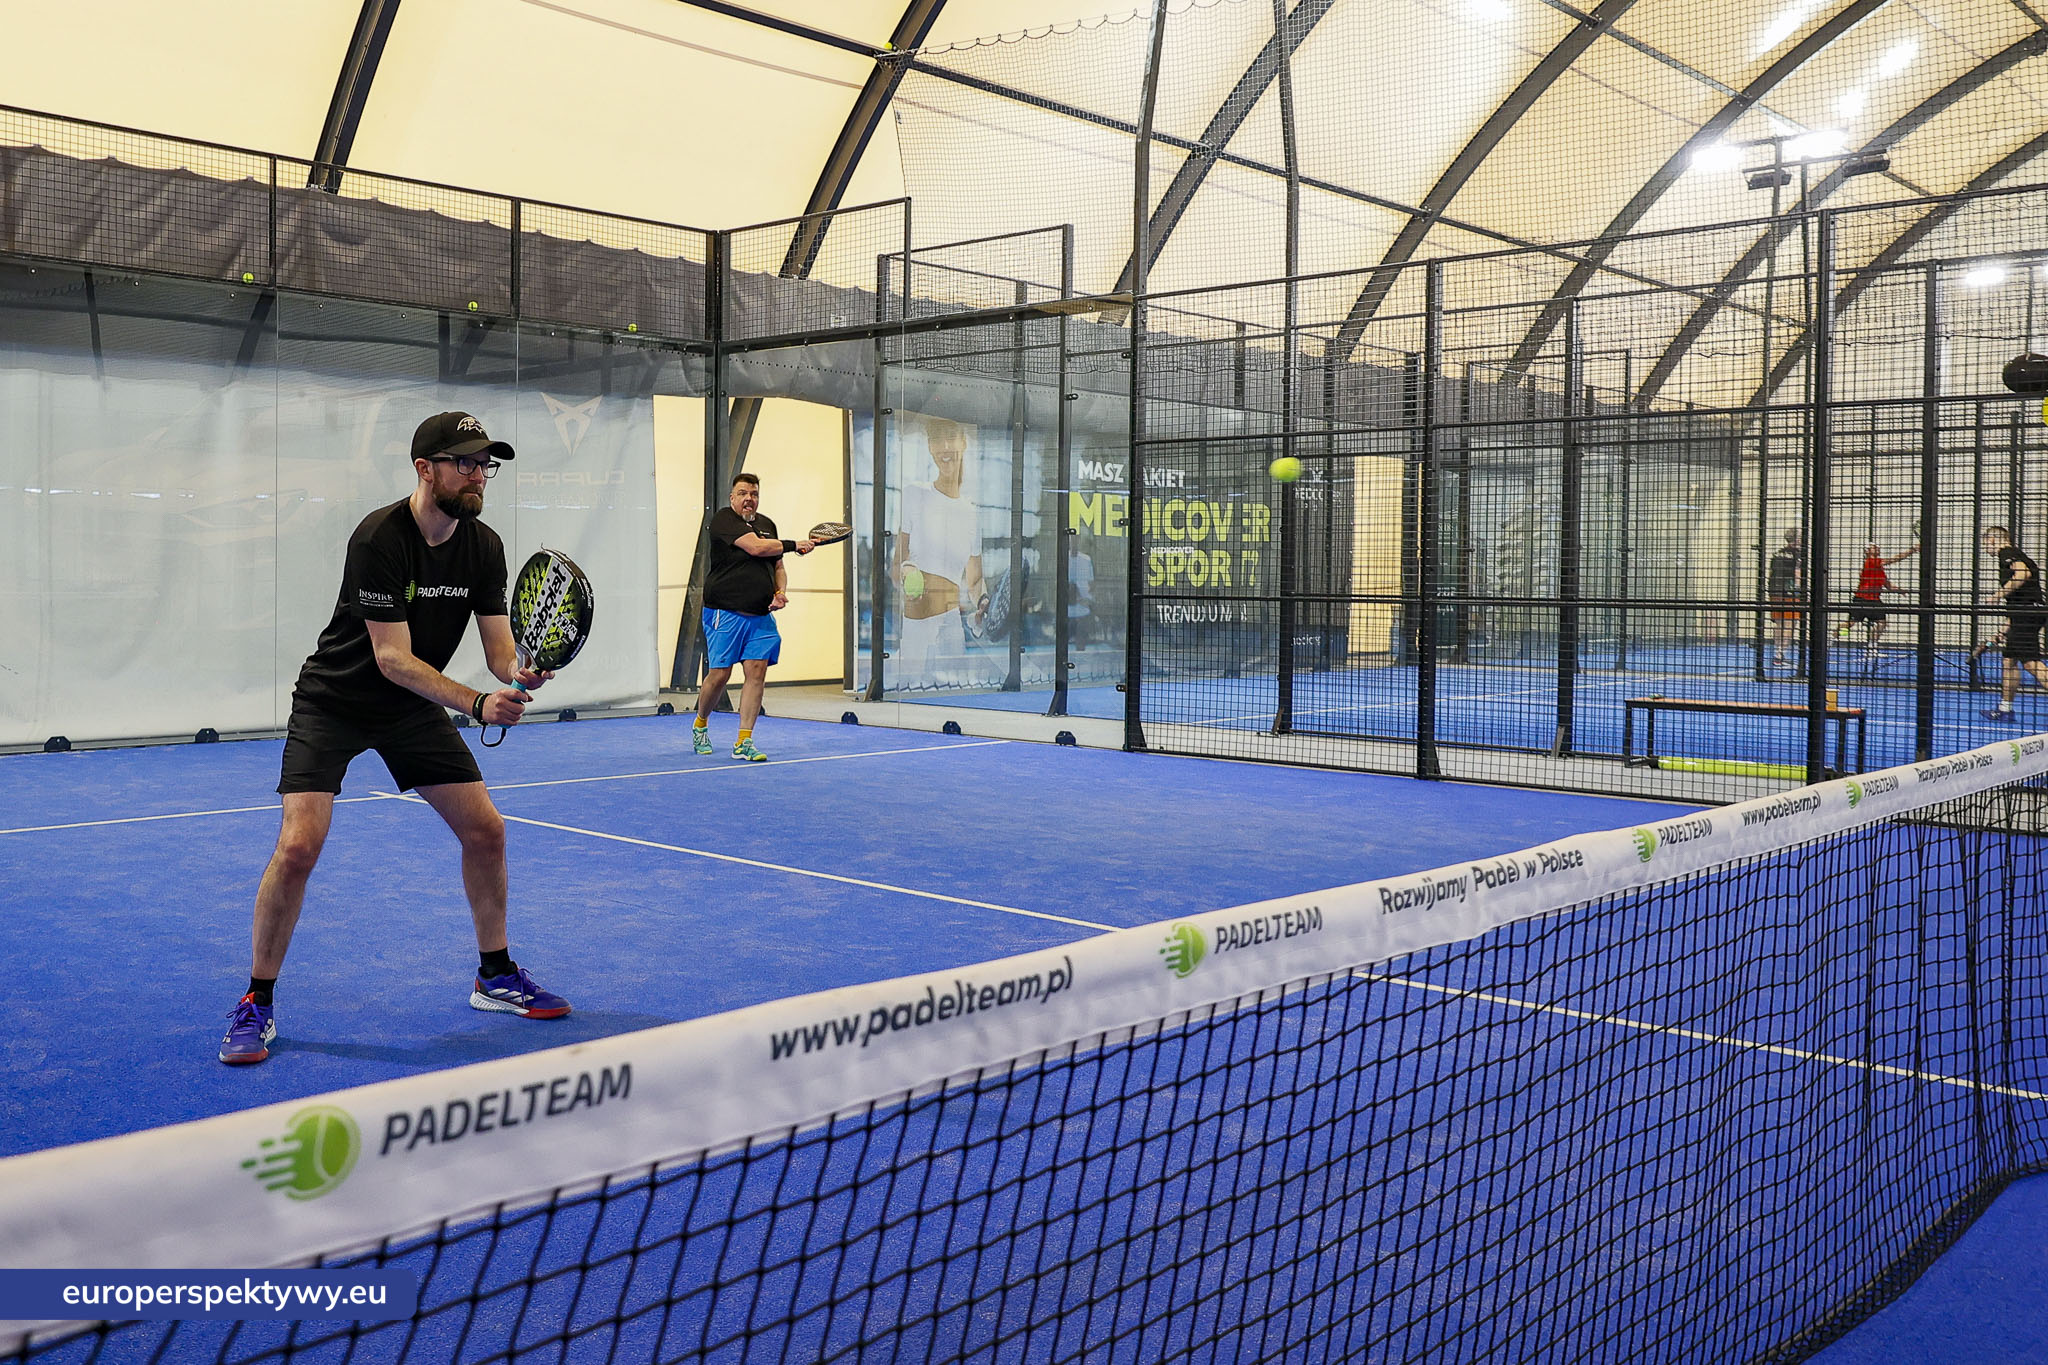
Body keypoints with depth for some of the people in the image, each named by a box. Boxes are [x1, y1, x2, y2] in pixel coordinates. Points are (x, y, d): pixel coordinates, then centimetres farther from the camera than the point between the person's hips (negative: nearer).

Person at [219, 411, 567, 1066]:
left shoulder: (484, 546, -7)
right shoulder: (379, 537, -26)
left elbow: (499, 648, -7)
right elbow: (393, 657, -28)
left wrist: (520, 670, -31)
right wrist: (478, 704, -37)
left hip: (414, 708, 6)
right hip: (334, 701, -6)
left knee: (486, 831, 1)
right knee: (298, 846, -18)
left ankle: (495, 977, 19)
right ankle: (257, 1006, 0)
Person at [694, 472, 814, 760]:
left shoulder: (767, 525, 16)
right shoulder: (724, 520, -6)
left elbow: (777, 566, 23)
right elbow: (755, 547, -19)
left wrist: (780, 592, 2)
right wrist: (794, 545, -7)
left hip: (761, 616, 6)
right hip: (725, 614, -6)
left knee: (757, 671, -5)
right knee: (720, 674, -3)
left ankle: (744, 742, -2)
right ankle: (700, 725, 24)